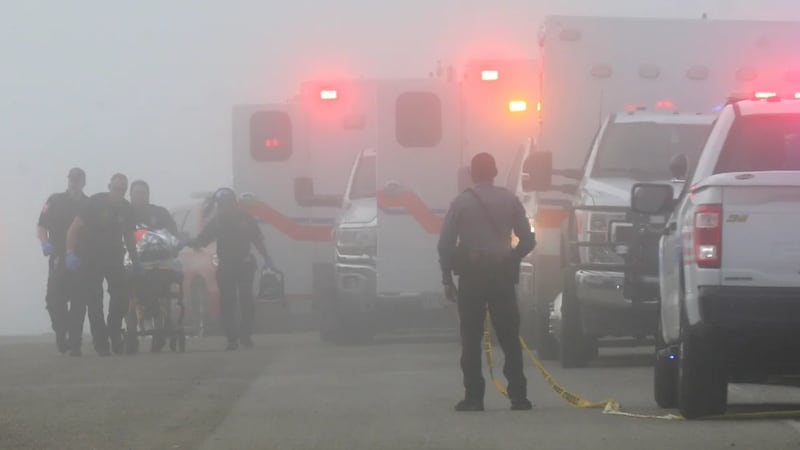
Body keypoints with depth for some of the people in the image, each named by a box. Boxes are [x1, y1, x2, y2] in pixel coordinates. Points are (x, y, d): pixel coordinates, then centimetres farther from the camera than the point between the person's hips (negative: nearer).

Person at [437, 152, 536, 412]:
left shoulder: (461, 203, -2)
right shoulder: (510, 201, 4)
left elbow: (445, 244, -5)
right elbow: (528, 241, 3)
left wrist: (447, 279, 1)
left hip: (471, 276, -2)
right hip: (502, 275, 2)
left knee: (471, 339, 2)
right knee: (510, 338, 5)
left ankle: (473, 397, -2)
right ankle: (518, 396, 2)